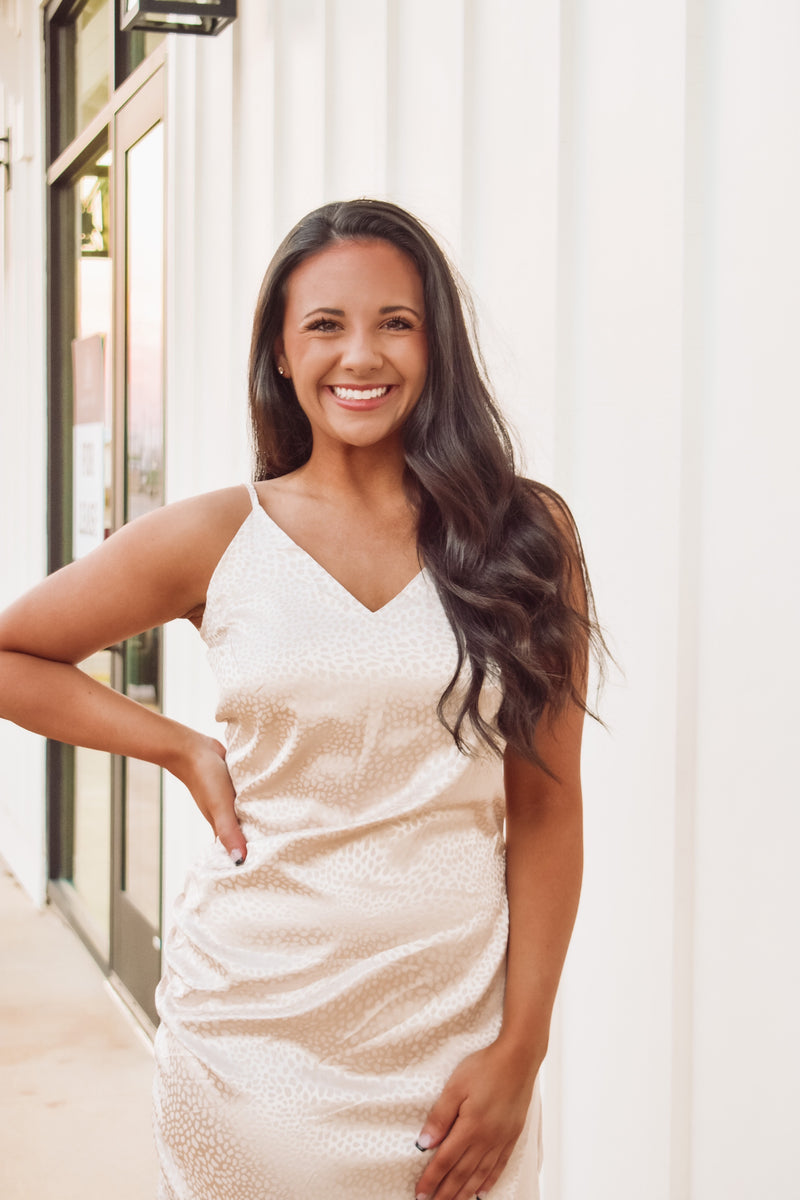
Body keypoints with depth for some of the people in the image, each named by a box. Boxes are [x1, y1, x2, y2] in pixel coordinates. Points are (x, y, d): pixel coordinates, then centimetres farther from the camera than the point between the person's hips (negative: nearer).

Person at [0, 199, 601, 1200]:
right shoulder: (214, 539, -1)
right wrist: (184, 749, -1)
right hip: (256, 1033, 0)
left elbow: (547, 807, 0)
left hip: (457, 1035, 0)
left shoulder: (525, 534, 0)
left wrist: (521, 1048, -5)